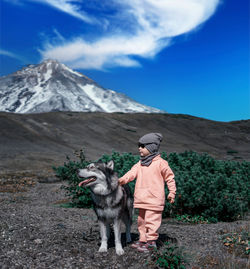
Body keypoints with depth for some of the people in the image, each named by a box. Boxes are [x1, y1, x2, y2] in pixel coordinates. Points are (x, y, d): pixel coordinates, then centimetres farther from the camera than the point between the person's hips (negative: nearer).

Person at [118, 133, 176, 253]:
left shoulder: (160, 163, -6)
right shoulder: (140, 164, 13)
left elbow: (170, 177, 0)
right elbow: (131, 173, 2)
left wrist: (172, 192, 1)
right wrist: (121, 180, -15)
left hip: (154, 199, -7)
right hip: (141, 198, 8)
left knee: (151, 220, -5)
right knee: (141, 220, 15)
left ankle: (151, 241, 5)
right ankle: (143, 240, 27)